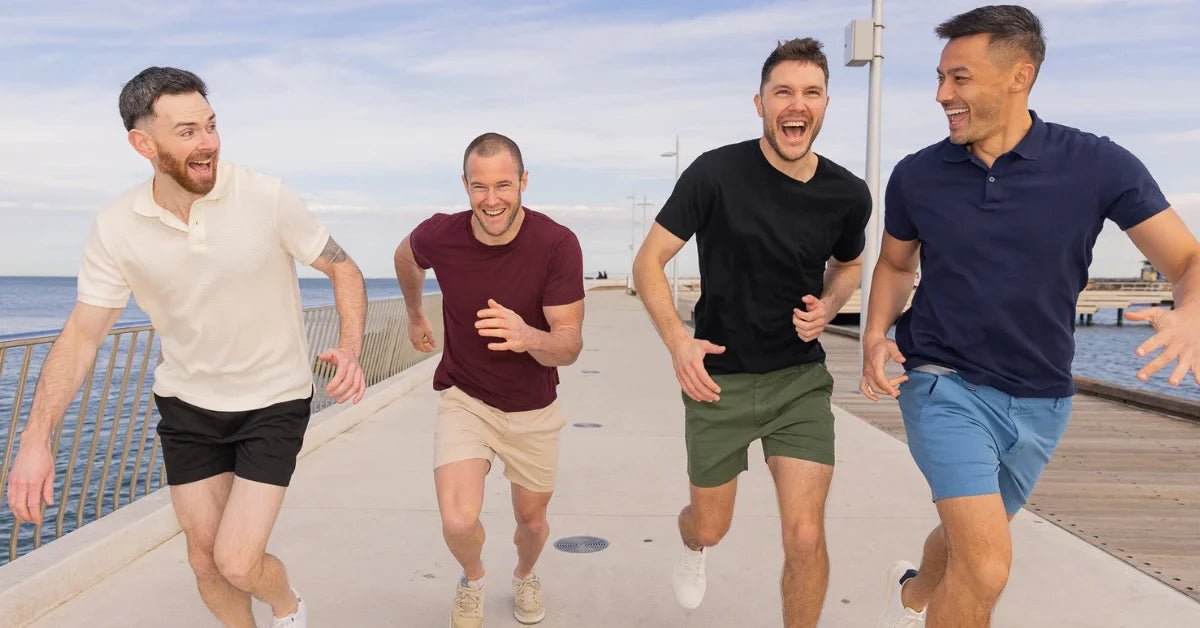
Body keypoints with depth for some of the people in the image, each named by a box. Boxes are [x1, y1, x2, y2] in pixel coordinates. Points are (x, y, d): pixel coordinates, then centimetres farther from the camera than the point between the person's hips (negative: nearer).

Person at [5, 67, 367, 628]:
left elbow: (343, 269, -8)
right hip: (187, 405, 3)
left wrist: (349, 349, -26)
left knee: (238, 563, -7)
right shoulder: (116, 228, -11)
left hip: (273, 401, -3)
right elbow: (82, 334, -6)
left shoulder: (267, 199, -18)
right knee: (205, 560, 12)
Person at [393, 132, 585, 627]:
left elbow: (570, 346, -24)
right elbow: (405, 257, 8)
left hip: (532, 408, 0)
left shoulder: (558, 244, -24)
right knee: (459, 521, -17)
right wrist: (415, 316, 21)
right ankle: (473, 577, 20)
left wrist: (528, 337, -46)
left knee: (532, 520, 16)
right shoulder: (440, 236, -18)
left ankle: (525, 576, 53)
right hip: (464, 397, 0)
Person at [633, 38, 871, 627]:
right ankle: (692, 549, 55)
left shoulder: (848, 195, -5)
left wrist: (827, 304, -6)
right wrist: (678, 342, -23)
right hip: (718, 378, -1)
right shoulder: (715, 173, -15)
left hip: (800, 379, 2)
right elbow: (648, 262, -10)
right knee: (710, 526, 15)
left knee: (805, 537, -6)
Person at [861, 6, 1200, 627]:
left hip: (1041, 399, 2)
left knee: (969, 539, 24)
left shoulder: (1097, 166, -11)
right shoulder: (916, 176, -6)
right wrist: (876, 334, -7)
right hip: (945, 385, -2)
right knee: (986, 564, -20)